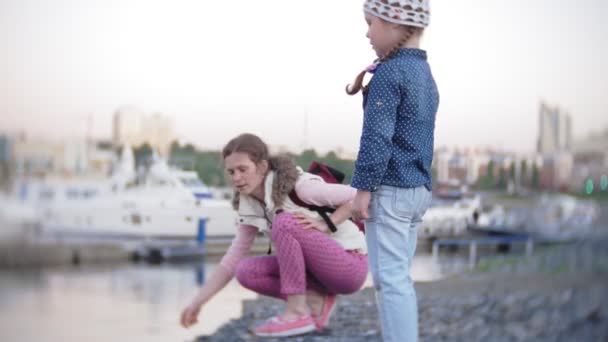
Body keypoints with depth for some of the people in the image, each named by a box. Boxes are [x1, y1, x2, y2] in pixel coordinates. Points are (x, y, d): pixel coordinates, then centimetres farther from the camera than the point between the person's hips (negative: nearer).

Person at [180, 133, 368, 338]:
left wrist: (325, 224, -24)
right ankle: (316, 302, -2)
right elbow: (231, 261, 4)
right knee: (246, 271, -11)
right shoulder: (250, 208, 1)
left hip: (349, 265, -7)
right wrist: (197, 303, -2)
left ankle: (298, 313, -21)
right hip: (318, 268, 7)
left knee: (284, 222, -28)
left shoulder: (298, 186, -21)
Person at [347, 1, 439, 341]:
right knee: (401, 276, 16)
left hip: (391, 189, -10)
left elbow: (377, 137, -19)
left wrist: (363, 188, -16)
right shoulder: (425, 73, 16)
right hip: (419, 189, 10)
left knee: (390, 278, -7)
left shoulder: (389, 72, -14)